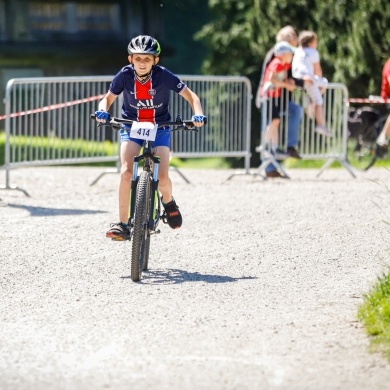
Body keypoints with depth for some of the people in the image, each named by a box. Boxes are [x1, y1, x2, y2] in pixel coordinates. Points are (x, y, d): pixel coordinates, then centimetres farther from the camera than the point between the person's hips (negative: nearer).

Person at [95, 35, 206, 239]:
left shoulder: (163, 76, -17)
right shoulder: (125, 75, -14)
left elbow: (190, 96, -11)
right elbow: (108, 98, -4)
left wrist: (198, 115, -30)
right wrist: (102, 111, -27)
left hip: (159, 129, -1)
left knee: (162, 178, -16)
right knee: (126, 173, -21)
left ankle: (168, 201, 21)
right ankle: (122, 224, -15)